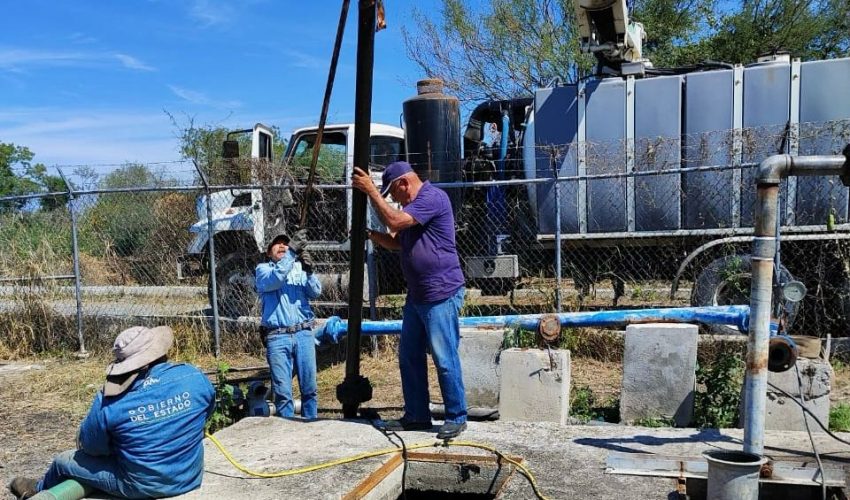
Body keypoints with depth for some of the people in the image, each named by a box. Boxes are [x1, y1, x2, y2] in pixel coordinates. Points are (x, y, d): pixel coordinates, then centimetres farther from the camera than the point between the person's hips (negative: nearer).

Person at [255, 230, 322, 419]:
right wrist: (292, 251, -22)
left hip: (304, 334, 2)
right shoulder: (263, 268, 9)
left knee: (309, 388, 6)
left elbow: (315, 292, 1)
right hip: (277, 337, -2)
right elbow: (274, 280, -14)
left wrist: (309, 271, -18)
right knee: (282, 391, 0)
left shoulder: (300, 267, 14)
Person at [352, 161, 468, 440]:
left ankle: (456, 418, 7)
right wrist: (370, 235, 7)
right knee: (409, 357, 12)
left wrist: (370, 190, -14)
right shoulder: (413, 205, 19)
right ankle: (417, 416, 21)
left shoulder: (432, 197, -12)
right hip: (416, 296, 10)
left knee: (445, 359, -5)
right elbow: (397, 242, 23)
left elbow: (394, 221, -22)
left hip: (441, 294, -10)